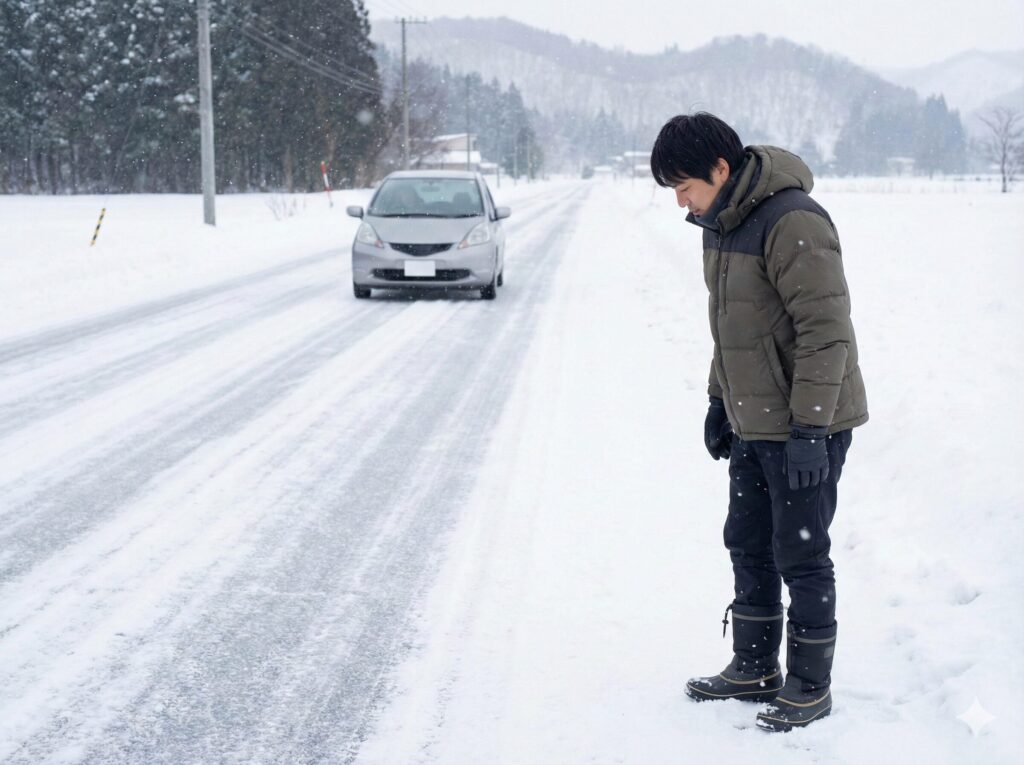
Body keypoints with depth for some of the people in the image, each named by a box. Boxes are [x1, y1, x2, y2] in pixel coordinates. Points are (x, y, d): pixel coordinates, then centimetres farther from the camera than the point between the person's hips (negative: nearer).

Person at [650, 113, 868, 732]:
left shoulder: (793, 223, -23)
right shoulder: (722, 222, 7)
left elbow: (826, 331, -24)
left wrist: (808, 431, -24)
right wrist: (720, 400, 21)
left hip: (808, 425, -9)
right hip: (754, 425, 9)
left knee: (801, 556, 1)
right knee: (749, 547, 17)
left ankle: (811, 686, 16)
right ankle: (754, 669, 31)